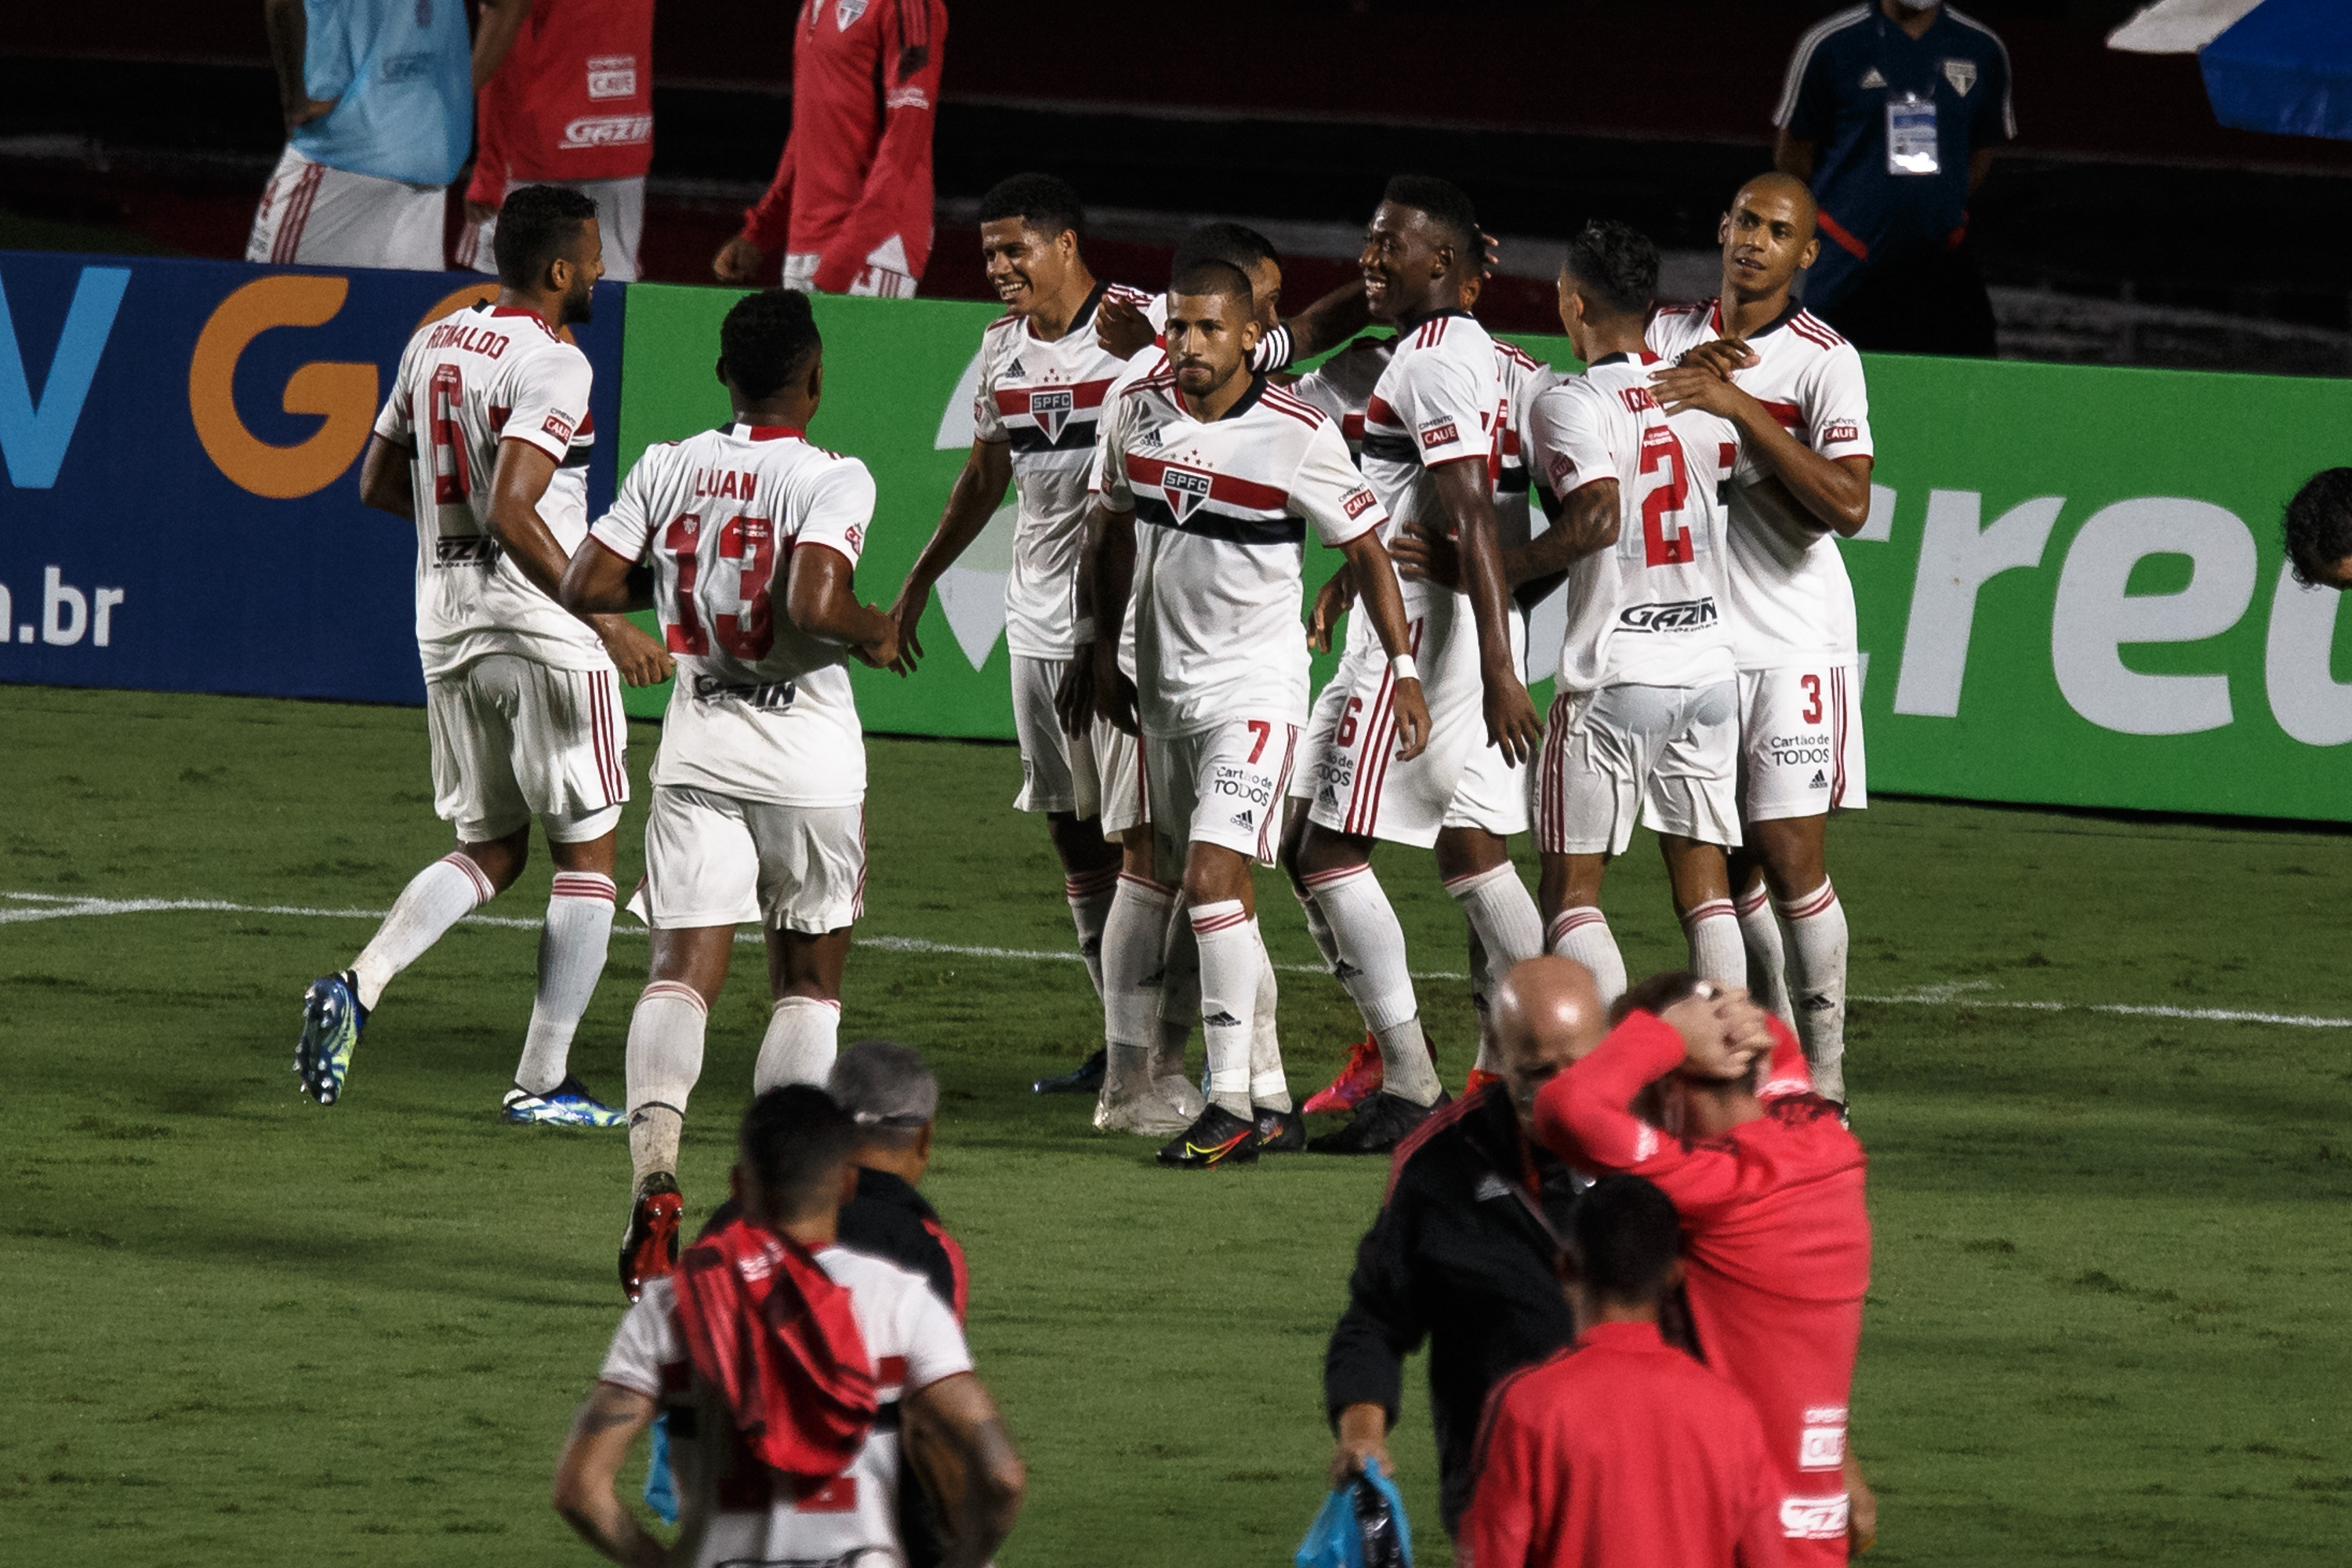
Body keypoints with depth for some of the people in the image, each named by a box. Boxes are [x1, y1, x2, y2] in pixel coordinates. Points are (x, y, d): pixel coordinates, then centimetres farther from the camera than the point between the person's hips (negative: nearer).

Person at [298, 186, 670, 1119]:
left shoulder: (431, 345, 9)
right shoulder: (551, 366, -16)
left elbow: (378, 485, 17)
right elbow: (511, 513, -25)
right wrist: (607, 621, -24)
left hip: (446, 628, 7)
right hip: (544, 633, -7)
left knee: (489, 851, 17)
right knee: (586, 856, 5)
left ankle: (358, 984, -7)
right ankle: (542, 1083, 3)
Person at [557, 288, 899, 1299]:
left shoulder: (668, 469, 1)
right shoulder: (833, 481, -12)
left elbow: (586, 585, 0)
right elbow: (814, 605, -25)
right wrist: (877, 632, -4)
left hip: (698, 752, 2)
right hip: (808, 760, -2)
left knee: (681, 973, -3)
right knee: (808, 980, 13)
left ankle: (655, 1170, -27)